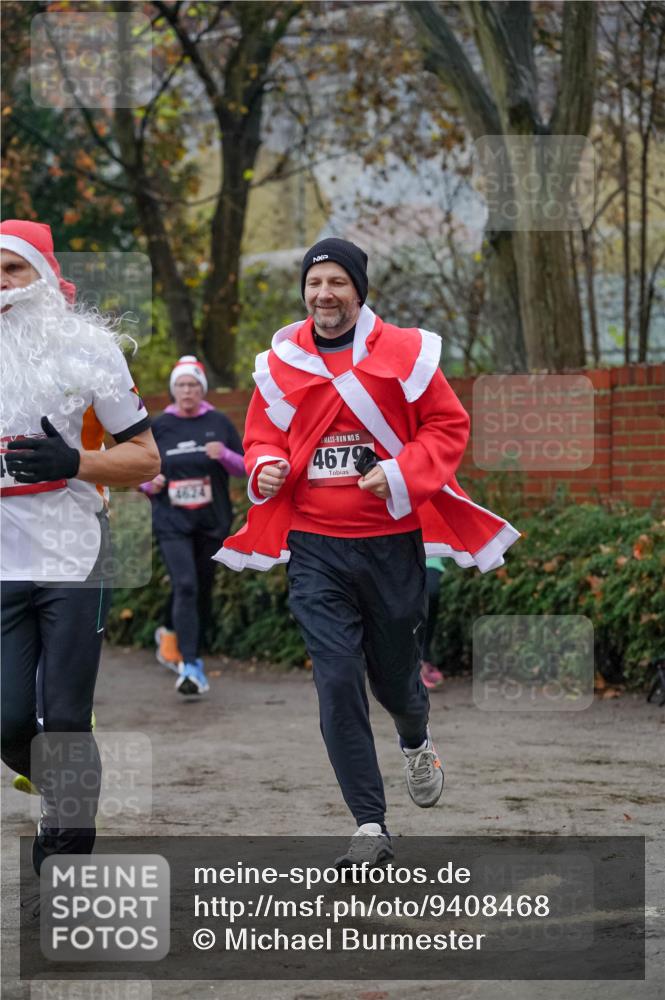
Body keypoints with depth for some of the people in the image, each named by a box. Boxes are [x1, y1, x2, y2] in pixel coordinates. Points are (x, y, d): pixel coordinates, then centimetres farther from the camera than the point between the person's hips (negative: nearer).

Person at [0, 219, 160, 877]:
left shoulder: (85, 349, -2)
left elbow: (145, 458, 0)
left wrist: (72, 463, -16)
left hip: (72, 559, -3)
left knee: (64, 719, -5)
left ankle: (72, 855, 7)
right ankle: (62, 799, 30)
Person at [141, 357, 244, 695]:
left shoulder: (218, 423, 4)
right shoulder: (159, 427, 4)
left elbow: (245, 467, 6)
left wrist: (224, 455, -14)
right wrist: (150, 483, -8)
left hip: (212, 522, 2)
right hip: (172, 522, -2)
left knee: (202, 589, 10)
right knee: (185, 586, -17)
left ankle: (171, 633, 38)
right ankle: (189, 665, -21)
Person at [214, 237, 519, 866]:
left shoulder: (405, 353, -3)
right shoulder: (280, 363, 4)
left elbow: (449, 425, 1)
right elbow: (261, 437, 15)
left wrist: (402, 473, -14)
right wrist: (265, 468, -8)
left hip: (392, 541, -1)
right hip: (315, 549, 1)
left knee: (394, 676, 12)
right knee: (337, 682, -9)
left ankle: (416, 743, 51)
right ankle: (370, 830, -4)